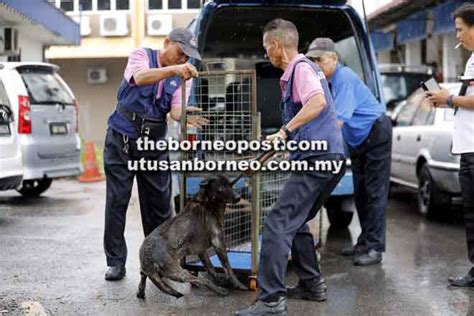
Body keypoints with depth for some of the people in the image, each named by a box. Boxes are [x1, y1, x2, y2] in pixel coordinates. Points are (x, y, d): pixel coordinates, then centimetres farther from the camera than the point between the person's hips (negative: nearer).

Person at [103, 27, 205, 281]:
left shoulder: (182, 77, 4)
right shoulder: (141, 56, -4)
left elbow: (176, 110, -11)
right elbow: (140, 77, -28)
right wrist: (173, 70, -42)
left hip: (154, 145, 3)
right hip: (122, 139, -3)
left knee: (158, 203, 2)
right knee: (116, 202, -1)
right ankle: (115, 262, 8)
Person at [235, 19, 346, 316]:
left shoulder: (301, 67, -7)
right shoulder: (303, 68, 23)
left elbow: (318, 102, -28)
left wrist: (285, 131, -29)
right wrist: (281, 142, 39)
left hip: (318, 158, -11)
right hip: (330, 157, 11)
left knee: (278, 223, -14)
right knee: (296, 222, 21)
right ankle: (312, 284, 26)